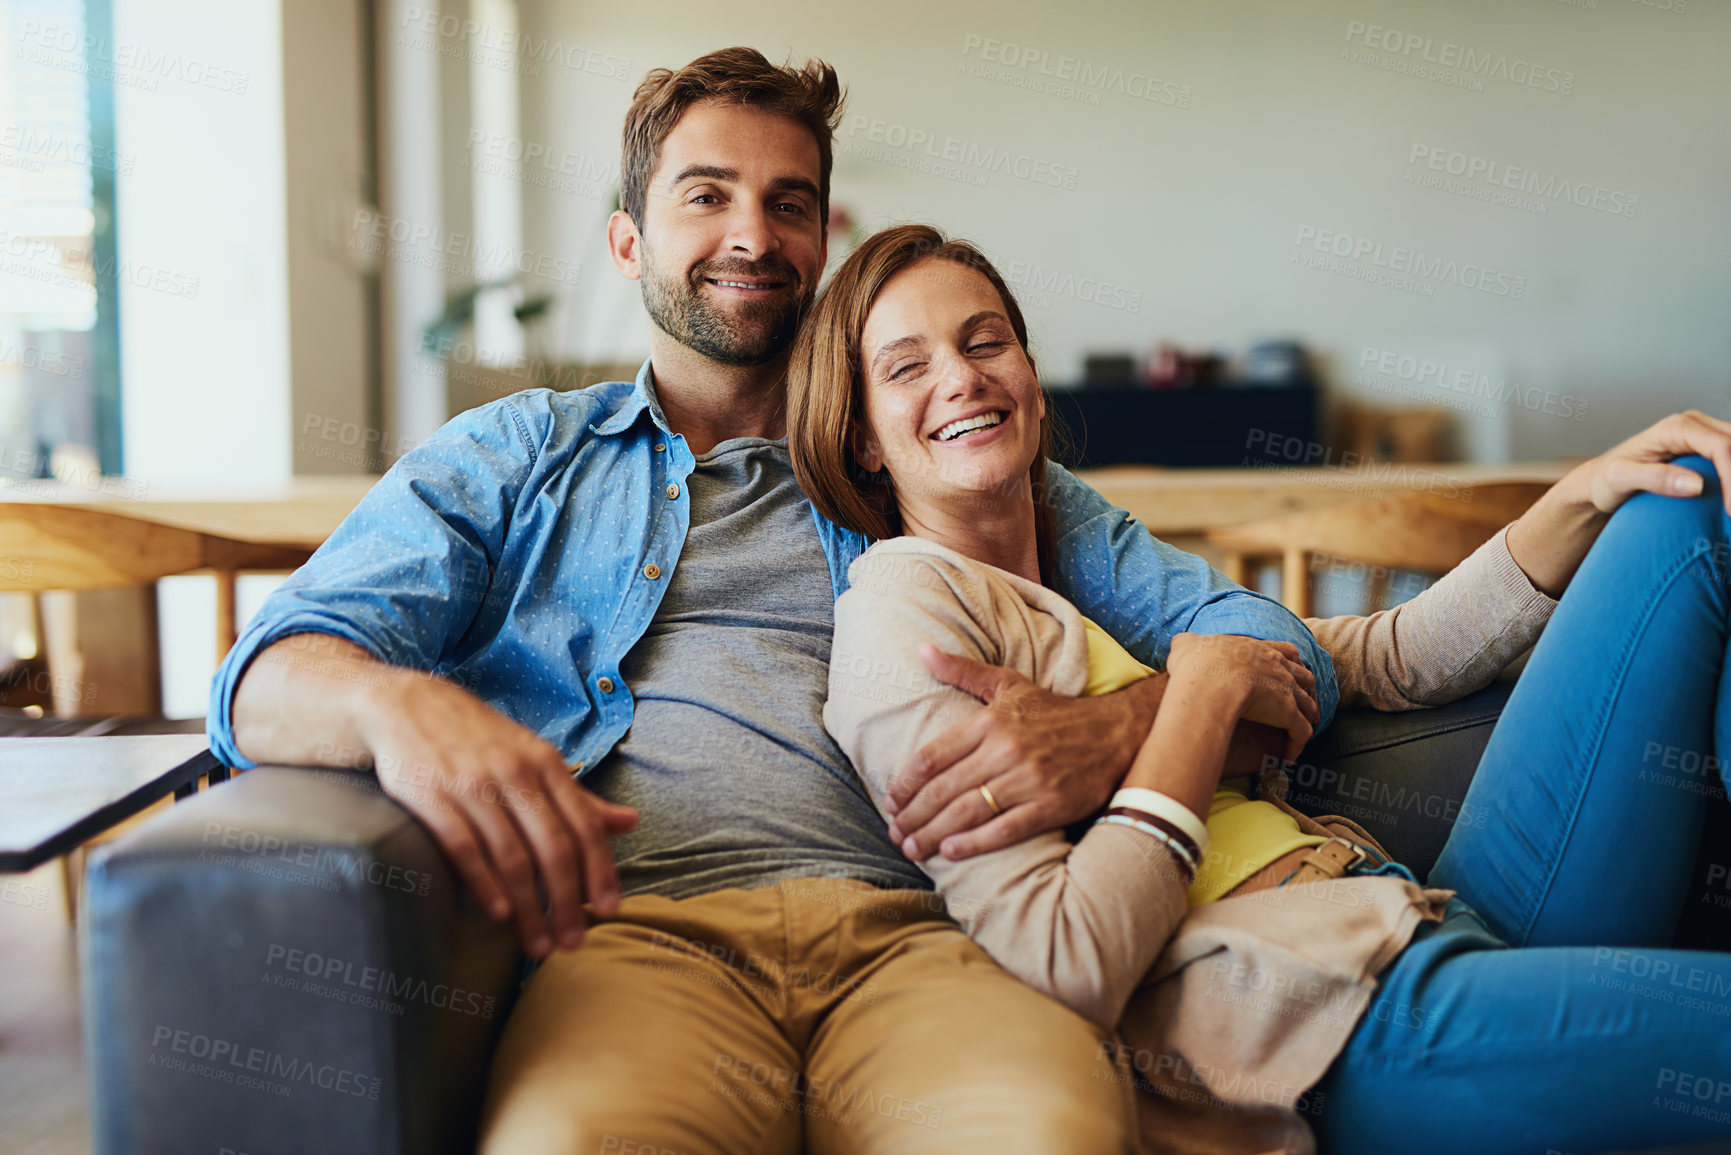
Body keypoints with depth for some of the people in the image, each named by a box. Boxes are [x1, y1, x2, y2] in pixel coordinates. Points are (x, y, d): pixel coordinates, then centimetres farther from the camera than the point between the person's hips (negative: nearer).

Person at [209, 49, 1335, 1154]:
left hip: (913, 935, 1)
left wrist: (1120, 729, -10)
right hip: (639, 934, 0)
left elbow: (1267, 638, 15)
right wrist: (398, 703, -20)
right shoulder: (512, 457, 20)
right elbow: (266, 680, 6)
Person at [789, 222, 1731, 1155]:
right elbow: (1063, 967, -19)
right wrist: (1206, 687, -12)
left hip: (1458, 916, 9)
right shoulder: (903, 599, -7)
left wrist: (1586, 492, 8)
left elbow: (1387, 658, 20)